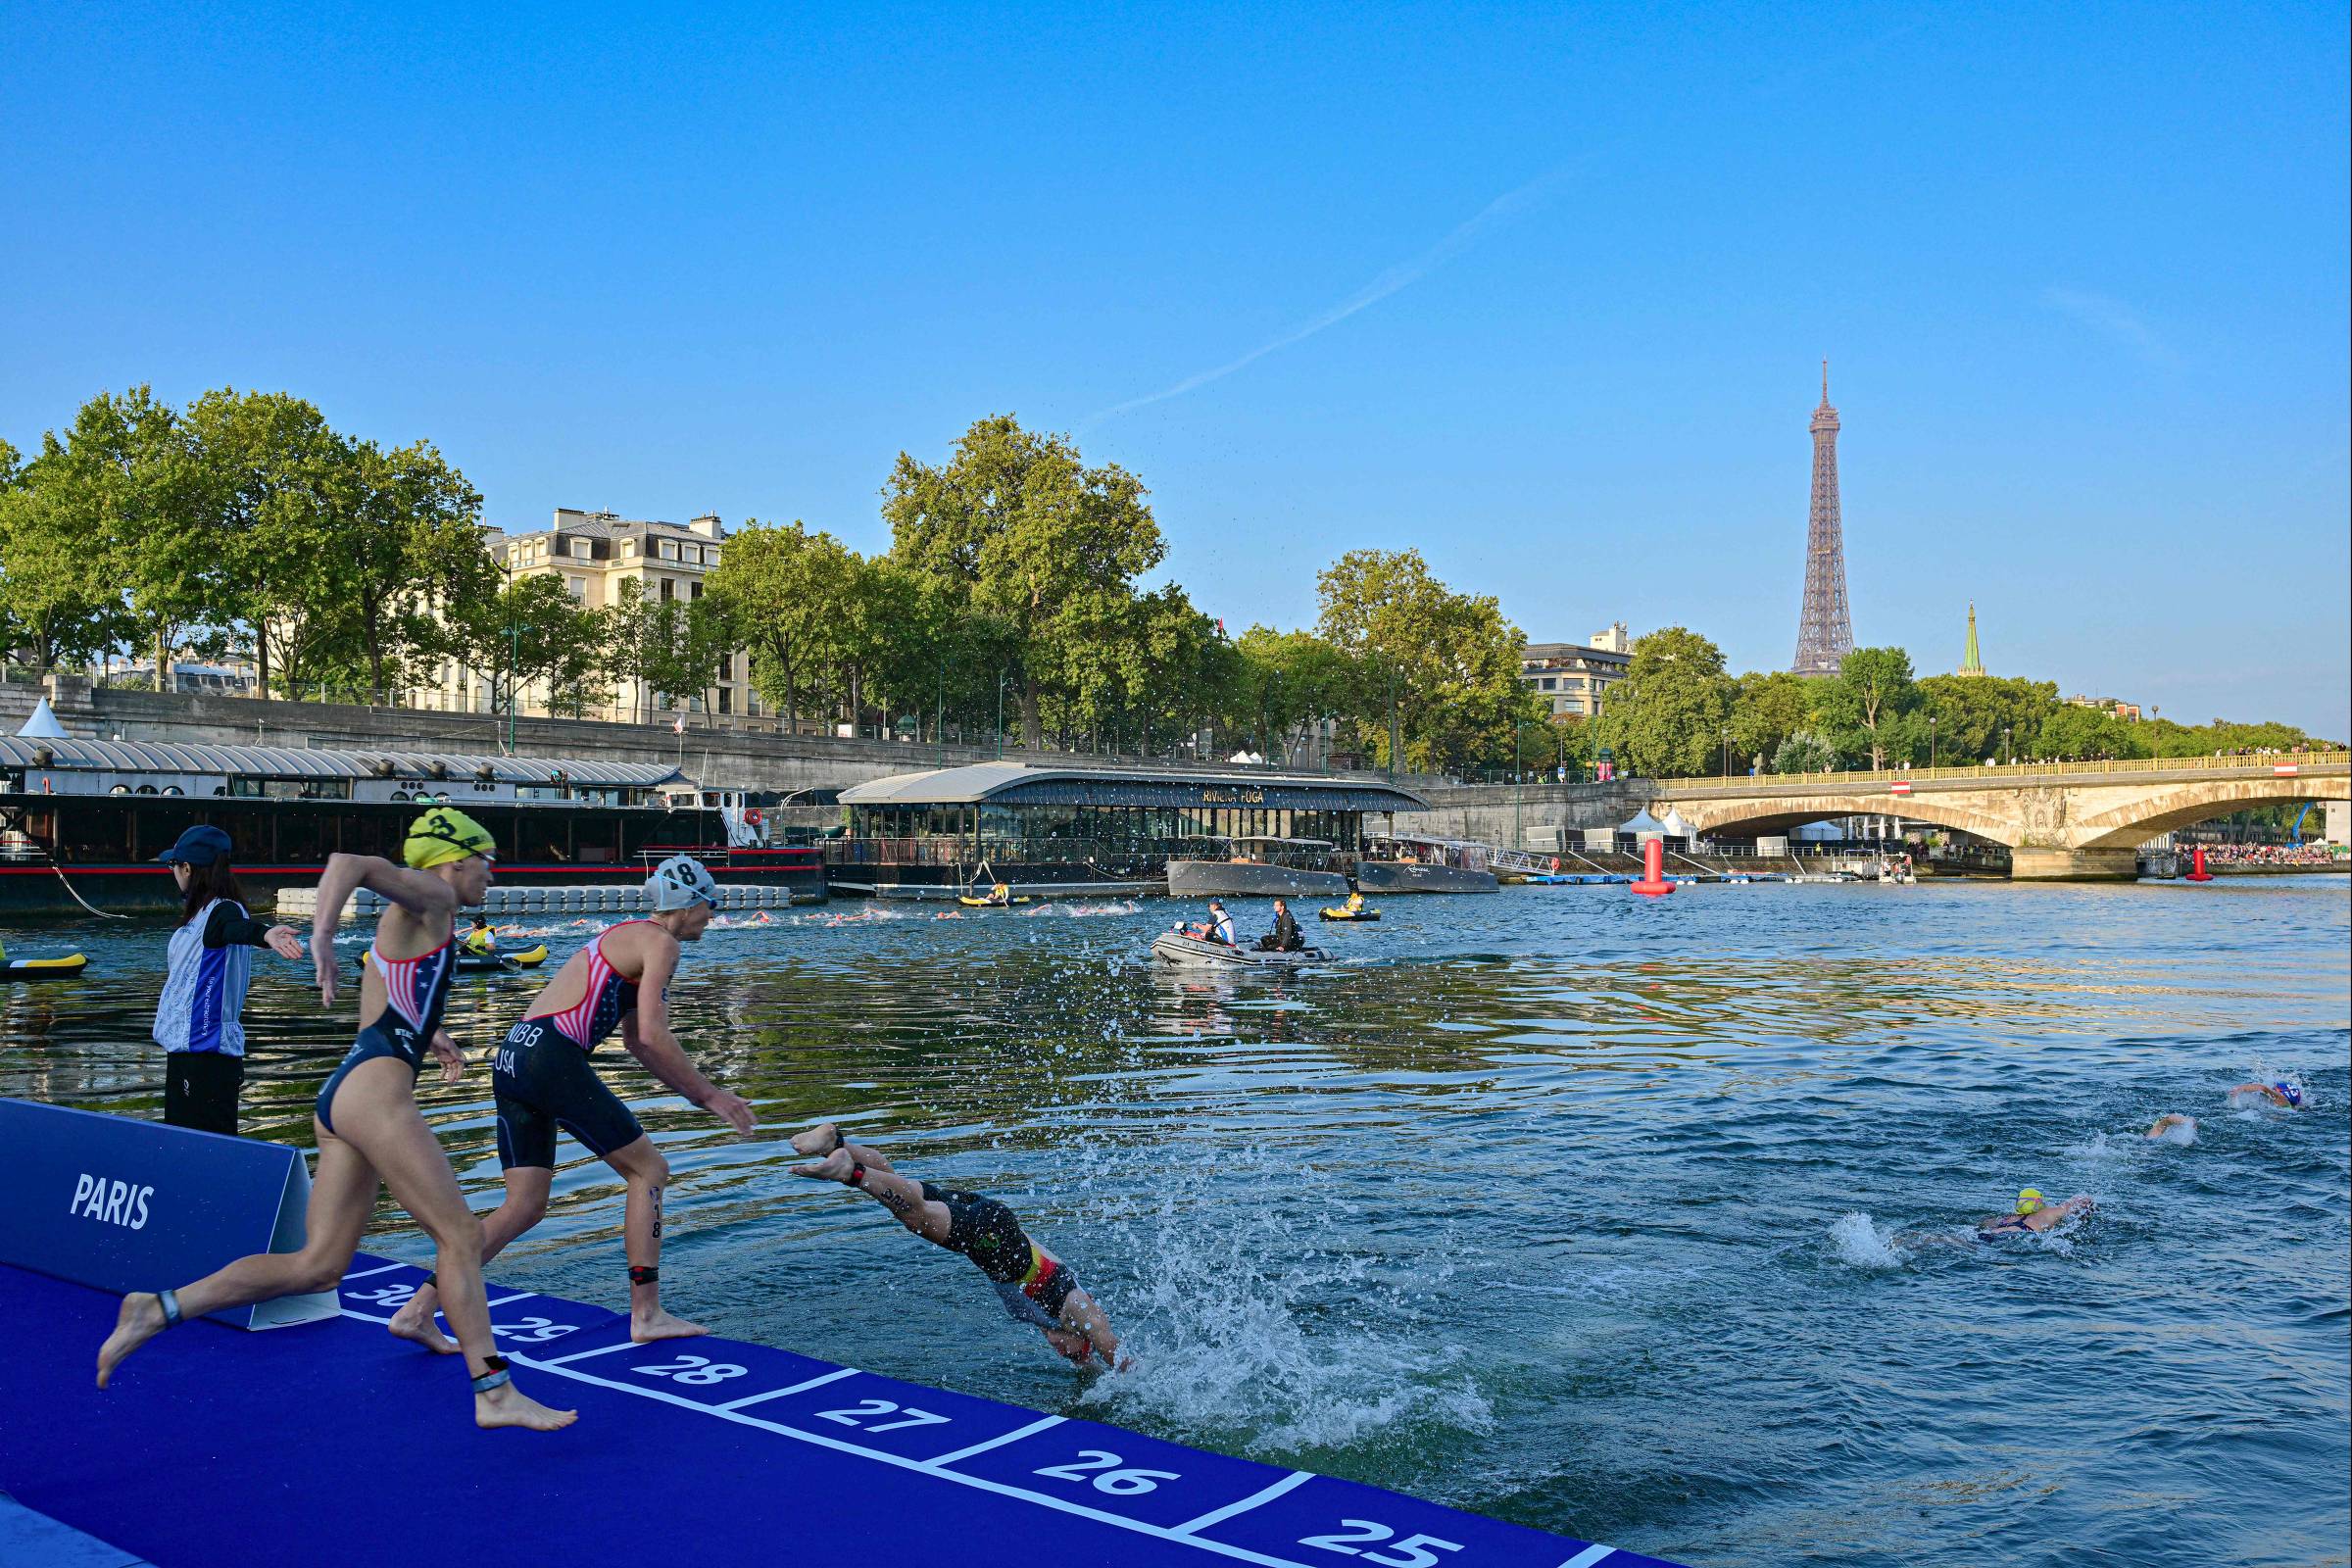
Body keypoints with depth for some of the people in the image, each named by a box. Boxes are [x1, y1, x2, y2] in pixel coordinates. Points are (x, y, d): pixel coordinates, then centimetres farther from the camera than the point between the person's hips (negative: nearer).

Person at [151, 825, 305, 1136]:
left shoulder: (222, 911, -16)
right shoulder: (199, 912, 14)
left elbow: (239, 927, -40)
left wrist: (265, 934, -62)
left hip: (207, 1056, -10)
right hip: (184, 1050, 10)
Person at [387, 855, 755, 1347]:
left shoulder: (628, 938, 28)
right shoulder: (660, 942, -2)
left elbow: (638, 1038, 33)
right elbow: (651, 1037, -11)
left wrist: (698, 1093, 31)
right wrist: (707, 1093, -3)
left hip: (511, 1060, 9)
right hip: (552, 1056, -9)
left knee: (524, 1207, 10)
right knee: (648, 1169, 2)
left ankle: (417, 1308, 5)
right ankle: (646, 1315, 3)